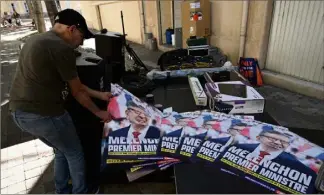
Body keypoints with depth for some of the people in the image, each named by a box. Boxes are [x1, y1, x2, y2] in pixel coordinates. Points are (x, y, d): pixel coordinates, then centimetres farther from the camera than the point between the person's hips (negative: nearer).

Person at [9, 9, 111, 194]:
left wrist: (99, 94, 16)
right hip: (44, 114, -9)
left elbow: (71, 83, 15)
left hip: (18, 111, 9)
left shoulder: (36, 40, 15)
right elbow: (77, 92, -10)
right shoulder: (62, 48, -17)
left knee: (61, 151, 27)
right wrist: (99, 112, 5)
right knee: (75, 154, 15)